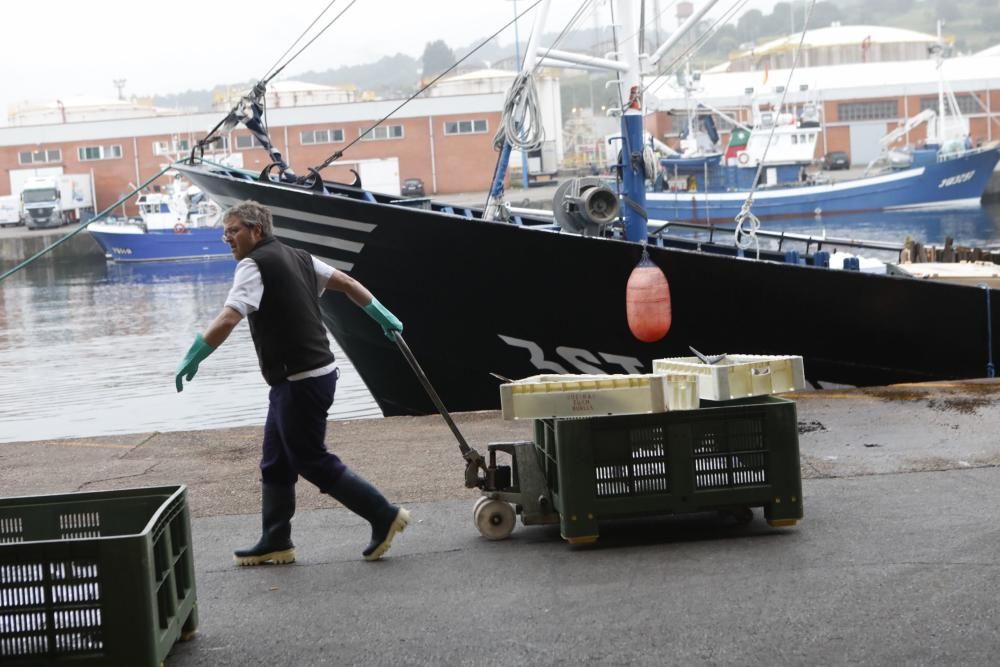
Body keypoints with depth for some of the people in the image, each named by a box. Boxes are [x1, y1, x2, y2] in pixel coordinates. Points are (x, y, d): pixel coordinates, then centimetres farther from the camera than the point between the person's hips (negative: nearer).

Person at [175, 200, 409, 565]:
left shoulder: (255, 264, -13)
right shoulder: (297, 257, 14)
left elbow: (228, 319, -25)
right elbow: (347, 282, 21)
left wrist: (191, 359, -22)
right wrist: (383, 317, 31)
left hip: (299, 381, -10)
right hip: (314, 373, 10)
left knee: (314, 462, -1)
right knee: (275, 463, 14)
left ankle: (384, 516, 4)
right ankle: (275, 542, 18)